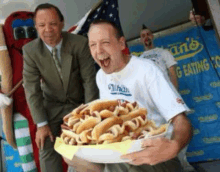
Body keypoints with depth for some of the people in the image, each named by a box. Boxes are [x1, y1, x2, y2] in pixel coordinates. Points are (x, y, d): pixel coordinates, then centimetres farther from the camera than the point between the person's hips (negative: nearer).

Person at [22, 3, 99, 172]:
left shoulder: (80, 43, -21)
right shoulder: (30, 50, -17)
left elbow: (89, 81, -16)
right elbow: (32, 89, -14)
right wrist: (41, 124, -17)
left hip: (79, 103, -1)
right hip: (52, 106, 1)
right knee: (47, 149, -5)